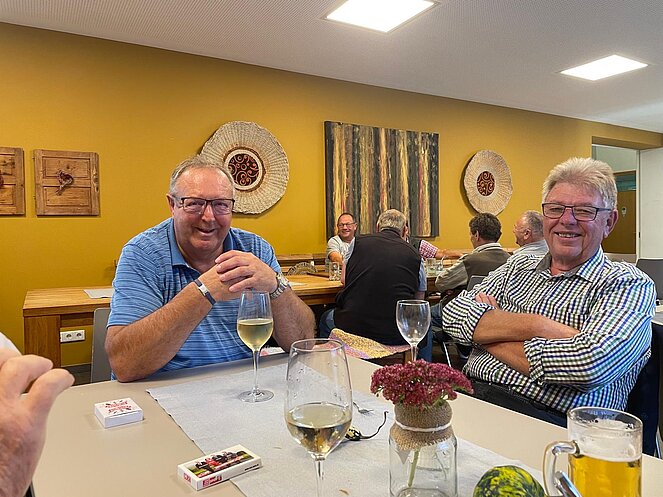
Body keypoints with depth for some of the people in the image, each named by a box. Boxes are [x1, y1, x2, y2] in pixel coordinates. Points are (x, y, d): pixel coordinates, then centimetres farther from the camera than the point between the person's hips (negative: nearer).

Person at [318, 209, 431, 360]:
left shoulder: (358, 241, 4)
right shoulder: (414, 254, 3)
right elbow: (418, 301, 10)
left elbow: (343, 279, 14)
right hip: (396, 335, 0)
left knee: (326, 319, 33)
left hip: (353, 326, 0)